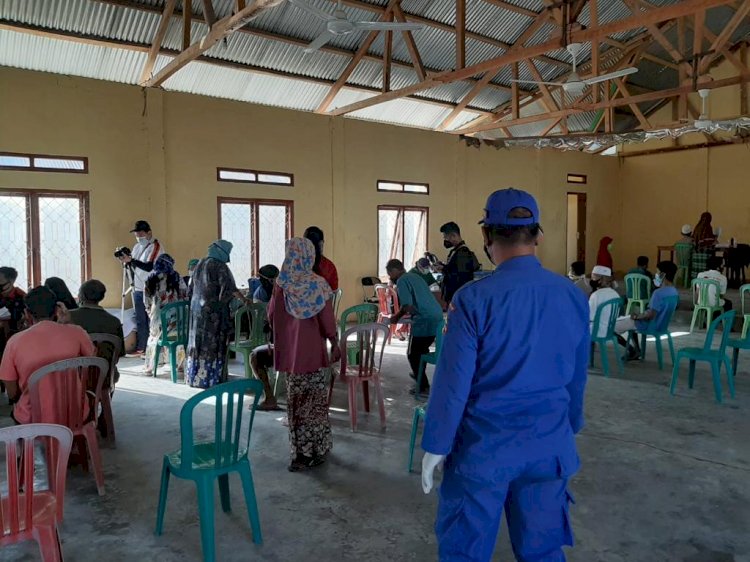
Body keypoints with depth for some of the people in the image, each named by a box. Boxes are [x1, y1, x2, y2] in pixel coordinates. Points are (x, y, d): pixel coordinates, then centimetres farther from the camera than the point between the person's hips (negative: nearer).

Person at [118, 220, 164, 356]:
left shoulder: (156, 246, -9)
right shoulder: (137, 246, 15)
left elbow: (149, 267, -21)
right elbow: (133, 266, 17)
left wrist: (131, 260, -24)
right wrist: (126, 261, -3)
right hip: (137, 288, 8)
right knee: (140, 320, 13)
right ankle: (141, 347, 21)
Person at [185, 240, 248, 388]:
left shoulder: (200, 264, 10)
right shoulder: (219, 266, -14)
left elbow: (192, 288, 17)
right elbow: (229, 288, -23)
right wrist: (244, 299, -20)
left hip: (198, 309, 8)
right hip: (214, 311, -8)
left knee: (199, 342, 13)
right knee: (214, 344, -2)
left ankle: (195, 376, 19)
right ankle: (211, 378, 1)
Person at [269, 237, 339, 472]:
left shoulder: (281, 285, -3)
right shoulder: (318, 284, -11)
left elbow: (272, 316, 4)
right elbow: (327, 319, -10)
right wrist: (335, 344, 1)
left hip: (289, 351, 2)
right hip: (313, 349, -2)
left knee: (296, 401, 11)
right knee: (316, 400, 9)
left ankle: (301, 453, 17)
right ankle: (317, 450, 17)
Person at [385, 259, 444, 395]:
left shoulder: (402, 281, -5)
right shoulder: (416, 277, 22)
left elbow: (409, 307, -15)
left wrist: (397, 316, 3)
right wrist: (399, 315, 31)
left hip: (424, 321, -9)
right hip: (438, 319, 9)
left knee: (412, 354, 8)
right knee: (422, 349, 29)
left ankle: (423, 386, 10)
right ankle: (419, 374, 46)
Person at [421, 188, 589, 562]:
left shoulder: (473, 299, -17)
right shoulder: (574, 297, -3)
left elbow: (452, 382, -14)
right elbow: (577, 377, 8)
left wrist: (435, 446, -1)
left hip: (483, 446, -4)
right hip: (549, 446, 5)